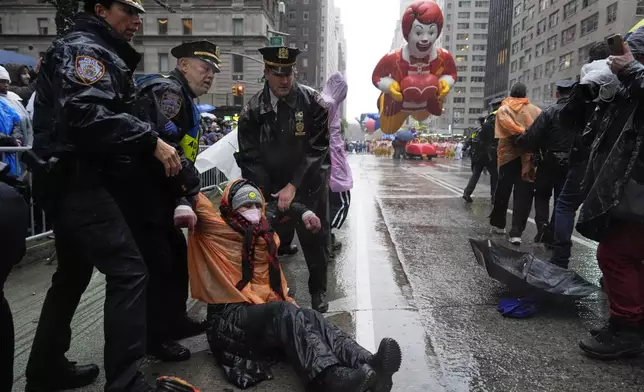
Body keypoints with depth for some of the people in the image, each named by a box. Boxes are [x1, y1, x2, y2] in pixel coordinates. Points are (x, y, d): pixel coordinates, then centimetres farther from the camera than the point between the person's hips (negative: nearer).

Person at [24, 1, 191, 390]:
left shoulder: (104, 55, 22)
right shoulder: (84, 48, -10)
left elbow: (111, 115, 20)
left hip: (73, 181, 11)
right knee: (128, 271, -14)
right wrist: (151, 141, -26)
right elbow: (85, 114, -27)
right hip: (77, 180, -11)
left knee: (73, 274, 19)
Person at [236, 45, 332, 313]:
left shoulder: (313, 102, -10)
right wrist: (263, 196, -16)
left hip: (309, 186, 0)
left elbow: (318, 149, -13)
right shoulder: (252, 110, -6)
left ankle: (318, 292, 32)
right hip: (273, 189, 1)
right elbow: (249, 157, -6)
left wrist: (293, 186, -18)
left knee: (315, 241, 11)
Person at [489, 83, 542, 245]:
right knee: (523, 195, -1)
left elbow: (509, 125, -14)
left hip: (507, 155, 1)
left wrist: (523, 134, -16)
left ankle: (498, 223, 28)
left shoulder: (503, 110, 4)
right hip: (528, 157, 0)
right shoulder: (535, 110, 7)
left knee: (502, 191, 15)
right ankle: (516, 232, -8)